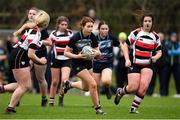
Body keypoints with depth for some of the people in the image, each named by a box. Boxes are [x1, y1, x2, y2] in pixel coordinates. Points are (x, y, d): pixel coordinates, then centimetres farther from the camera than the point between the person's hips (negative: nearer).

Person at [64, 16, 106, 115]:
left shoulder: (92, 37, -7)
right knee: (93, 84, -19)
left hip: (88, 63, 7)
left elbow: (98, 52, 0)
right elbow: (66, 53, -14)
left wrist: (96, 53, -23)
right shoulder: (75, 37, -21)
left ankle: (69, 84, 49)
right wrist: (77, 56, -29)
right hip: (78, 64, -7)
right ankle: (97, 108, -5)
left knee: (85, 88, 21)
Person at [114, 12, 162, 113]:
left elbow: (159, 52, 14)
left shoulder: (155, 36, 6)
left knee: (143, 87, -16)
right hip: (135, 64, -3)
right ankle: (120, 92, 24)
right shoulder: (136, 33, -5)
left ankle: (134, 108, -3)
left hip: (147, 66, 3)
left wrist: (155, 57, -9)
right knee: (133, 88, -11)